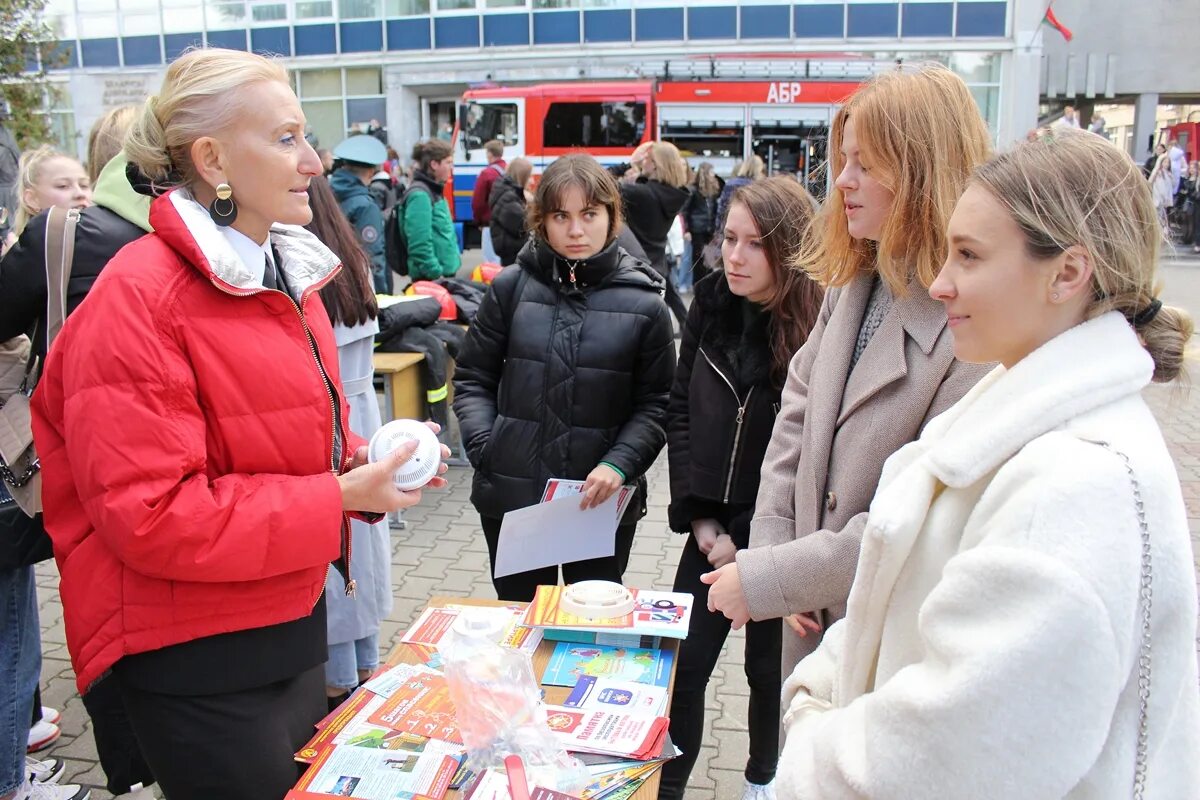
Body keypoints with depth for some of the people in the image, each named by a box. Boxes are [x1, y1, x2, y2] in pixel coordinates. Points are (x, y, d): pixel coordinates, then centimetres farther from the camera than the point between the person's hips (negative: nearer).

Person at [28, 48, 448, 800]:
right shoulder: (138, 300, -20)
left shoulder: (285, 272, 6)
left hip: (295, 620, 8)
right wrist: (340, 498, -24)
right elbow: (149, 516, -24)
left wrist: (362, 464, -3)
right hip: (194, 657, -8)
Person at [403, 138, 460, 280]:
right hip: (429, 278, -10)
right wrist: (436, 275, -20)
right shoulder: (420, 195, -16)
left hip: (446, 273, 10)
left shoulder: (435, 192, 15)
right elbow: (420, 245, -22)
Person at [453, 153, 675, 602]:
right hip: (511, 497, 1)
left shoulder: (643, 304, -5)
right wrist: (483, 448, -7)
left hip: (602, 504, -1)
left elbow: (655, 404, -2)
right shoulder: (511, 287, -2)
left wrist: (620, 464, -16)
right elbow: (473, 378, 5)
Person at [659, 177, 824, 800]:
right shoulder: (711, 306, -1)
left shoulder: (819, 327, -16)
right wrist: (699, 515, -4)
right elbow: (681, 410, 2)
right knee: (683, 663, 5)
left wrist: (745, 539, -13)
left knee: (768, 667, 15)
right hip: (713, 526, 3)